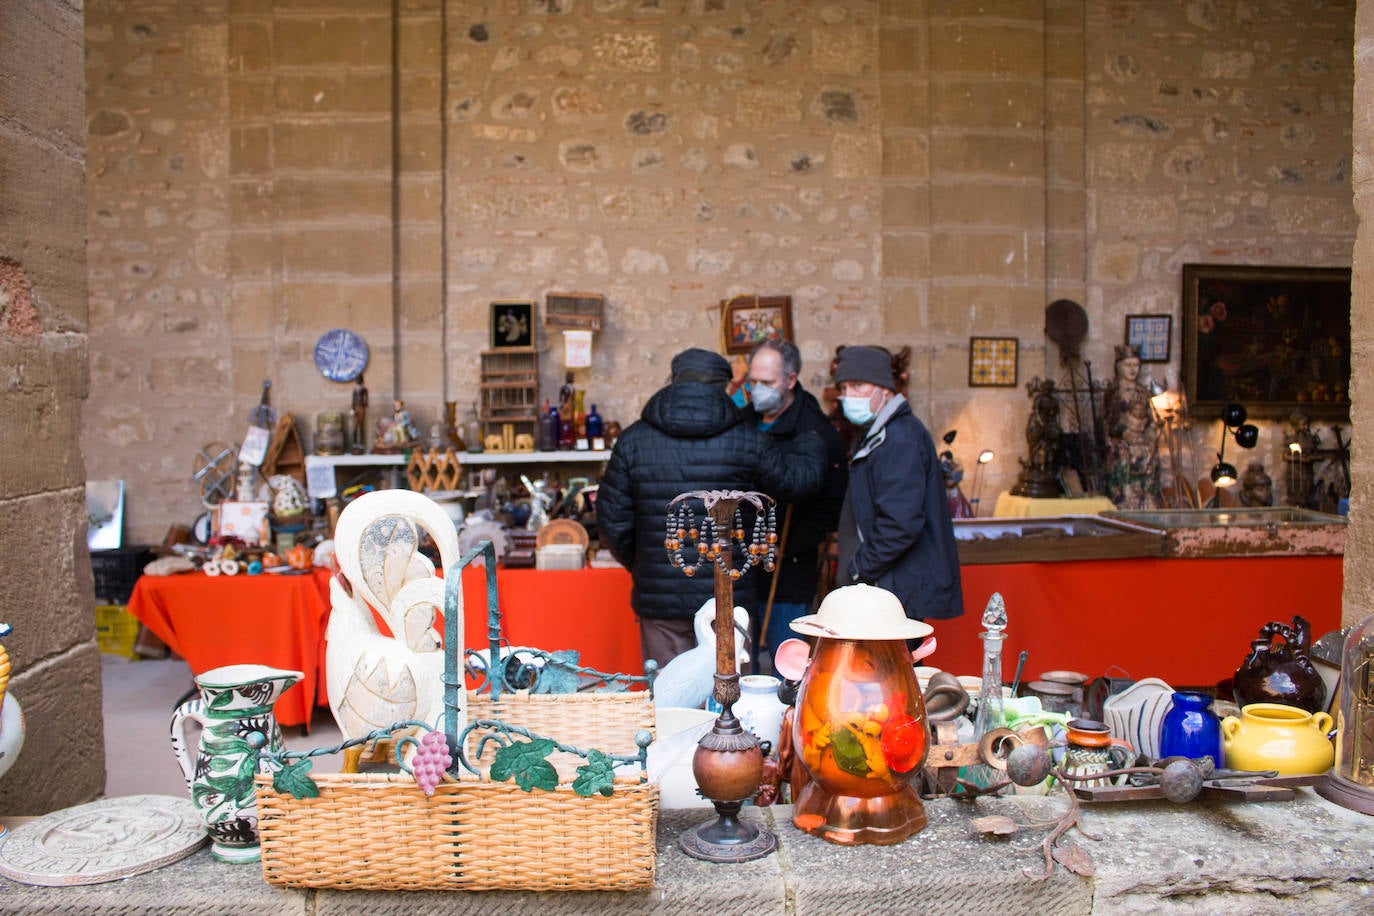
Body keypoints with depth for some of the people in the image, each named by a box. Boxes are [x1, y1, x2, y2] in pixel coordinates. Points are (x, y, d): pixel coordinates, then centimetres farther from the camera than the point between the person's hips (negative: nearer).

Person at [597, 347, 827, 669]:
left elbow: (612, 518, 1)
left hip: (659, 598, 1)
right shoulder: (747, 440, -4)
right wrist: (812, 444, 30)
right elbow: (799, 481, 9)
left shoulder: (633, 440, -1)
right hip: (728, 600, -1)